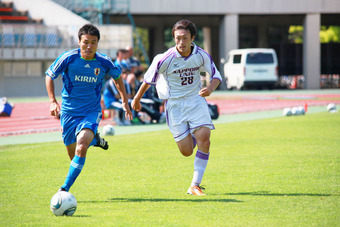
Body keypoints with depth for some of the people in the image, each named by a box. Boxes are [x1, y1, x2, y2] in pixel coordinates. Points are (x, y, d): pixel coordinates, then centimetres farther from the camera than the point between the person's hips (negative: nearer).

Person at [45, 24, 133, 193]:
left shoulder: (104, 63, -9)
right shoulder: (68, 58, -13)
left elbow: (117, 77, 14)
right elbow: (49, 75, 2)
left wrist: (125, 101, 12)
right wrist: (52, 101, -8)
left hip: (92, 111, -1)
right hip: (69, 111, 1)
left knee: (82, 145, -26)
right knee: (73, 153, 10)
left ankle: (65, 188, -21)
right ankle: (93, 139, 45)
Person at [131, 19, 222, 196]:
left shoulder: (202, 56, -7)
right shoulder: (165, 59, -15)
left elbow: (216, 75, 7)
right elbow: (148, 79, 1)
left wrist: (210, 89, -15)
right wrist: (137, 99, 13)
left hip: (196, 100, 2)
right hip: (174, 103, -2)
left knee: (204, 138, -19)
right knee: (187, 151, -6)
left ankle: (195, 185, -9)